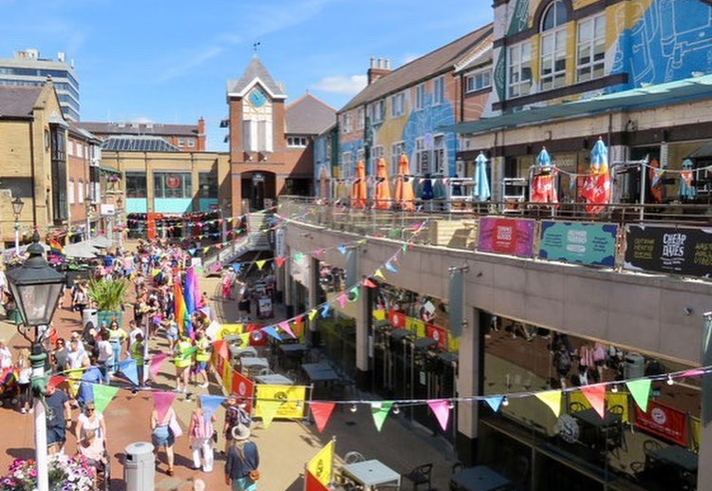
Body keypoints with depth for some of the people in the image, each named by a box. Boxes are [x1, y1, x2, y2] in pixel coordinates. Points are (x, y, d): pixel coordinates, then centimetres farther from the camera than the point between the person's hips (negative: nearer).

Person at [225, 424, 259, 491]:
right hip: (250, 477, 1)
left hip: (238, 478, -1)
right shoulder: (253, 446, -18)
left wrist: (227, 478, 4)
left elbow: (228, 466, -14)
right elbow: (257, 461, -3)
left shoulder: (233, 450, -26)